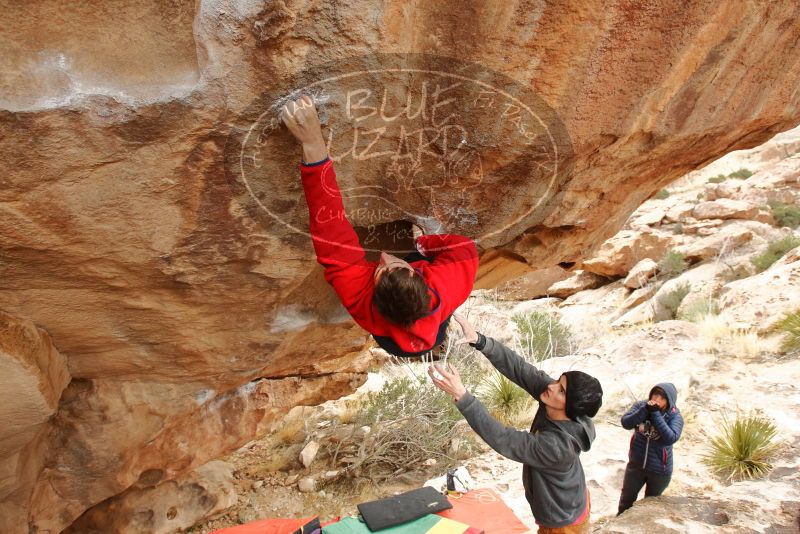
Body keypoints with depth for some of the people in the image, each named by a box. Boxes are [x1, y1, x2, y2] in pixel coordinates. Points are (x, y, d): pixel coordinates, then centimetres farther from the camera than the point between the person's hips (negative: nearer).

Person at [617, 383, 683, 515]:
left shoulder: (675, 416, -17)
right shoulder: (641, 405, -11)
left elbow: (671, 438, -32)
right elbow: (625, 423, -22)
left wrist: (656, 414, -33)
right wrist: (645, 410, -32)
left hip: (659, 469, -2)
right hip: (636, 463, 2)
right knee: (626, 499, 17)